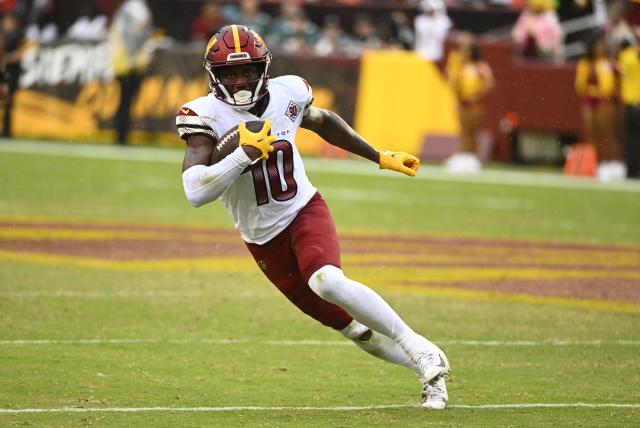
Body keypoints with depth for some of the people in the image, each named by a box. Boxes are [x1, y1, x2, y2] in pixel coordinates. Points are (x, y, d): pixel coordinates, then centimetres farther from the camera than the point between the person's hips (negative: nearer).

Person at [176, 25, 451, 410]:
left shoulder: (286, 94, -8)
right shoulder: (207, 115, -17)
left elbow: (323, 121, 16)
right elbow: (196, 193, -29)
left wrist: (381, 157, 21)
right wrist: (245, 154, -36)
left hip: (305, 212, 0)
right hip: (264, 240, 1)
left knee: (326, 282, -33)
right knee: (353, 327, 2)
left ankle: (422, 352, -22)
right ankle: (430, 371, 18)